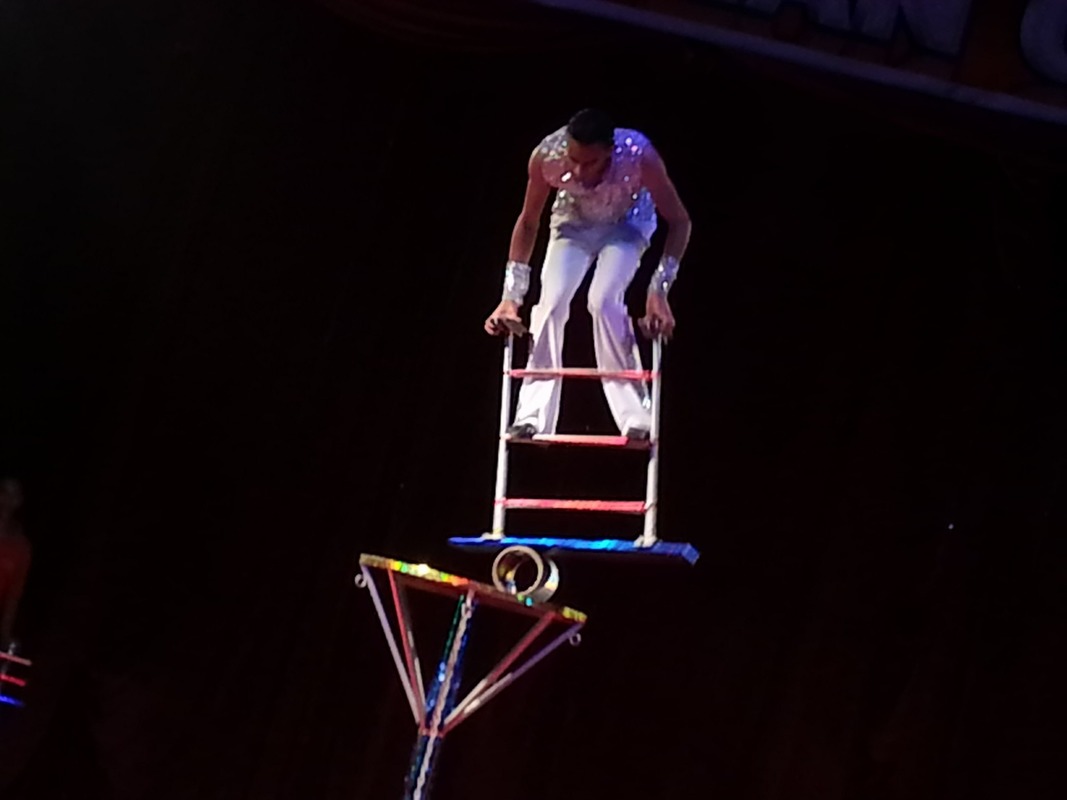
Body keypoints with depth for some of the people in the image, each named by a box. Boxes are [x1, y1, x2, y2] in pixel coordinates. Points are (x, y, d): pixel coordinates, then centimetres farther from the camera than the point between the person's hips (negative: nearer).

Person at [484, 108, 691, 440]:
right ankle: (532, 419, -10)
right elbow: (528, 222, -14)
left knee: (604, 301, -24)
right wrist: (511, 295, -16)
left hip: (625, 225, -2)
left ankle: (636, 418, -16)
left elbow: (679, 221, -24)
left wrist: (659, 290, -31)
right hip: (573, 223, 2)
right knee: (550, 303, -17)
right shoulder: (546, 155, -32)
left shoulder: (639, 156, -38)